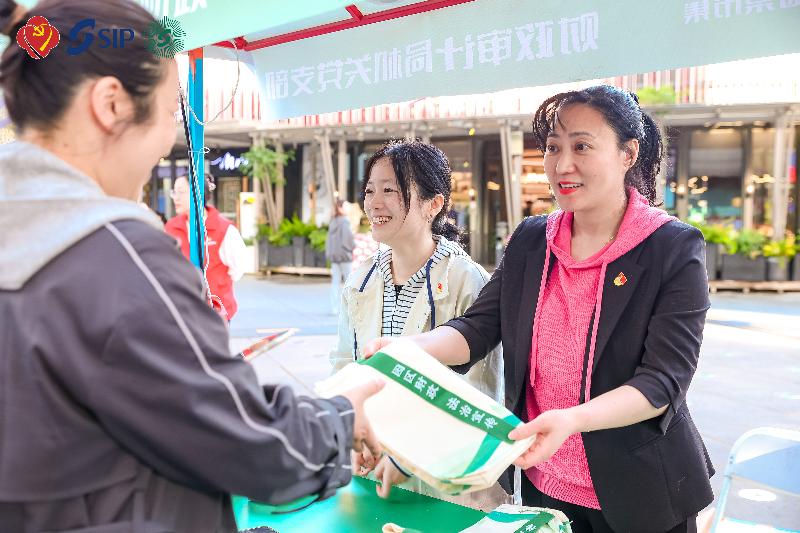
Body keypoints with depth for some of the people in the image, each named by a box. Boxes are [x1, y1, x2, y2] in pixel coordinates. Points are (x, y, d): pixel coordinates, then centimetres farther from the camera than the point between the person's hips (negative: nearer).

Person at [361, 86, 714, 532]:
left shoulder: (675, 248, -13)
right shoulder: (530, 240, 1)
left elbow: (664, 380, -19)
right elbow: (478, 327, -4)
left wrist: (572, 420, -36)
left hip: (637, 495, -3)